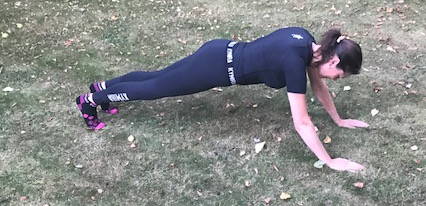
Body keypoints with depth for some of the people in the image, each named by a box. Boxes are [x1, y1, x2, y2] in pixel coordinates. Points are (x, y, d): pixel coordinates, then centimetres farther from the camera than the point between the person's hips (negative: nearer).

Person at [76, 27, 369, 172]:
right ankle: (91, 100, 27)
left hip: (222, 52, 8)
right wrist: (330, 162, -20)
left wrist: (339, 119, 17)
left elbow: (318, 84, 12)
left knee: (158, 77, 23)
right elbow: (302, 123, -26)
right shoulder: (295, 62, -29)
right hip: (217, 67, -8)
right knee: (154, 87, 10)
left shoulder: (308, 41, -4)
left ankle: (103, 86, 42)